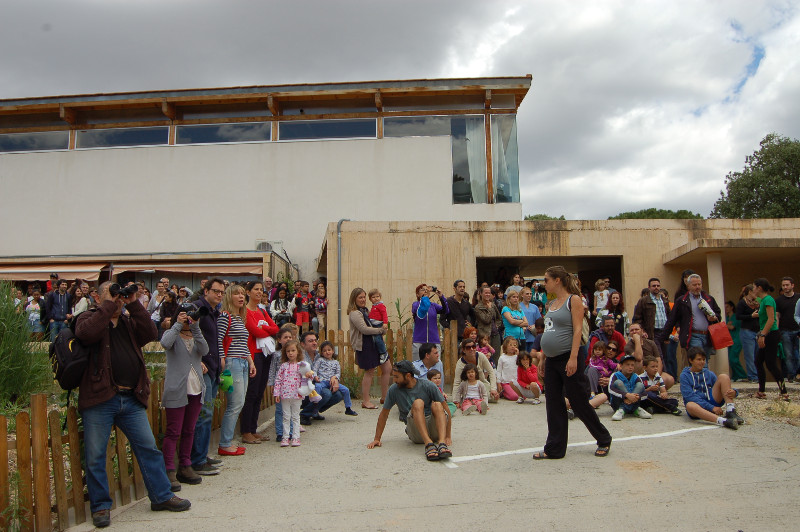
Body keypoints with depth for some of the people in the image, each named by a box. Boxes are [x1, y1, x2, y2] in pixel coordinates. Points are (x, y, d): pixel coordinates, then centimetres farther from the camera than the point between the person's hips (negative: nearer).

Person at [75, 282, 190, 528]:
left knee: (149, 448, 7)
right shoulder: (89, 318, 5)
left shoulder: (130, 322, 18)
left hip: (132, 399, 4)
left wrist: (133, 304, -6)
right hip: (100, 399, -4)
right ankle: (100, 505, 20)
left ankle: (161, 496, 18)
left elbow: (151, 334, -1)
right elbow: (86, 332, -19)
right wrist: (109, 304, -15)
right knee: (95, 456, 4)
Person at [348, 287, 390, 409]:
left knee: (387, 368, 10)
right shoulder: (355, 313, -14)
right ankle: (365, 401, 10)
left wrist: (382, 328, 0)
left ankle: (384, 397, 22)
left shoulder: (365, 310, 15)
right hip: (364, 345, -9)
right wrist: (381, 330, -14)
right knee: (369, 372, -3)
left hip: (375, 343, 9)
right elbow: (364, 329, -22)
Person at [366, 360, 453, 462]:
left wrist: (448, 436, -6)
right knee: (418, 403, -28)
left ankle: (442, 443, -45)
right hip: (415, 432, 0)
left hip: (434, 429, 1)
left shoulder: (428, 386, -3)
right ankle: (428, 444, -44)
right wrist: (377, 439, 7)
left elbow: (446, 410, -1)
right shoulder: (394, 389, 0)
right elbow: (384, 414, 9)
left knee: (437, 405, -29)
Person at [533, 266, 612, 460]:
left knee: (579, 402, 2)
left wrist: (573, 358, -22)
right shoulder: (552, 303, 14)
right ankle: (555, 448, 16)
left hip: (568, 359, -7)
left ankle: (604, 440, 23)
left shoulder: (573, 300, -8)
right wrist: (544, 358, 16)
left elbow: (577, 330, -15)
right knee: (553, 404, 8)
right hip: (551, 360, 8)